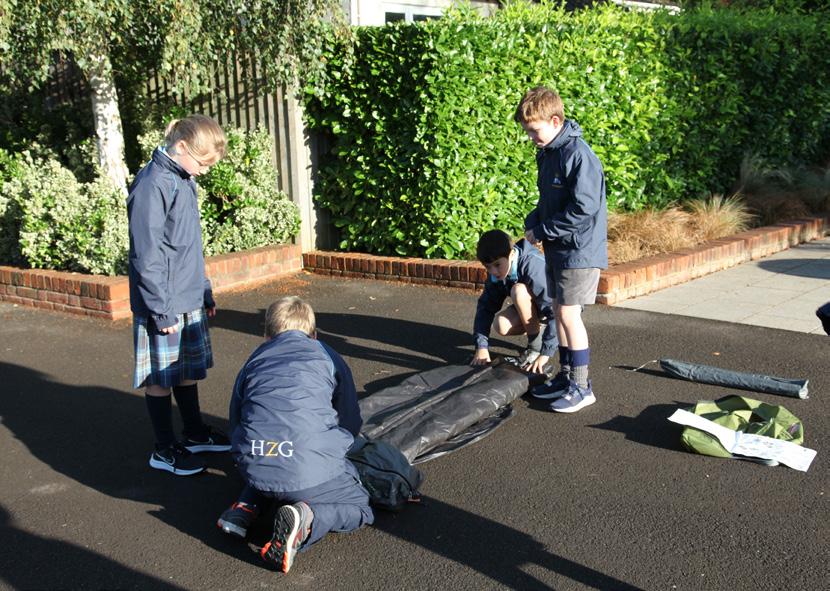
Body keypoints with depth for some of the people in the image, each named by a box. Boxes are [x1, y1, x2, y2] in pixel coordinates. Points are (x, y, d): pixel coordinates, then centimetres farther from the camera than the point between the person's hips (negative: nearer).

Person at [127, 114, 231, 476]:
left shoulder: (183, 180, 10)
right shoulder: (153, 184, -18)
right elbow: (146, 255, -20)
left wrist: (204, 292, 22)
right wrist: (163, 309, -19)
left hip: (189, 301, 9)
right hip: (164, 305, -9)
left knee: (189, 370, 19)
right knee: (162, 378, 5)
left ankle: (195, 434, 34)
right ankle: (164, 450, 18)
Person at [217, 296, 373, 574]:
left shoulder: (255, 359, 21)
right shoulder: (327, 357, 15)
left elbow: (235, 421, 27)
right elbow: (351, 424, 16)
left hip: (252, 468, 5)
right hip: (310, 468, -4)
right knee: (359, 508, 18)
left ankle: (246, 507, 13)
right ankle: (305, 516, -9)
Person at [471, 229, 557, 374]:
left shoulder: (533, 266, -35)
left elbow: (556, 311, -39)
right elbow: (486, 306, -12)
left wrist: (545, 353, -43)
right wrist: (481, 346, -23)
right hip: (533, 305, 6)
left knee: (519, 290, -33)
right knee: (501, 325, -23)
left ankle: (536, 346, -16)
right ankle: (536, 328, 6)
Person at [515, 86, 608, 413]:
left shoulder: (578, 155, -19)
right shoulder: (547, 153, 10)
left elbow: (584, 208, -24)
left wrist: (543, 231, -17)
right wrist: (532, 223, 2)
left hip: (579, 250, -9)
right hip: (557, 248, 9)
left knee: (569, 314, -6)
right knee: (560, 312, 14)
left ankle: (581, 386, 5)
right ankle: (566, 376, 26)